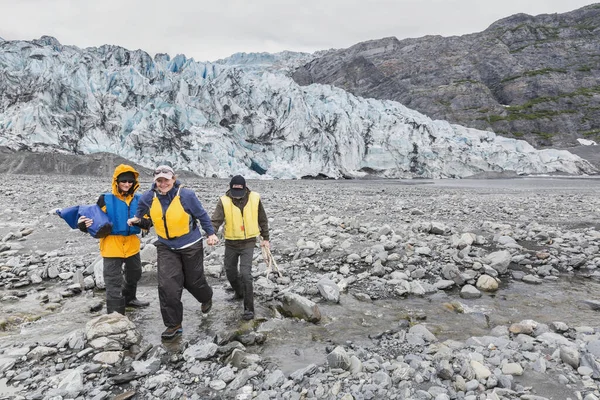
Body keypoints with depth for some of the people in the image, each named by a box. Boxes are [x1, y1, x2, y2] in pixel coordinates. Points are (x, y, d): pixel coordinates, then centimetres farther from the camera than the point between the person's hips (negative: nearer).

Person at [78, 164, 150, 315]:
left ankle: (129, 298, 51)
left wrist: (146, 222, -18)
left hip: (132, 245, 5)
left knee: (134, 274, 25)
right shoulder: (105, 199, -9)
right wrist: (84, 224, -25)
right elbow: (95, 219, -5)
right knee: (114, 282, -5)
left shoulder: (138, 200, 2)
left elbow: (146, 221, 4)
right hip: (112, 245, -5)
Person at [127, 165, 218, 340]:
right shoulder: (148, 198, -9)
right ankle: (173, 324, 6)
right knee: (167, 286, -8)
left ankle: (206, 298, 49)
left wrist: (210, 233, 0)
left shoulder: (186, 195, -19)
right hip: (166, 247, 3)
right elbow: (141, 209, 18)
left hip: (191, 246, -2)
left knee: (193, 280, 13)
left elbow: (202, 215, -6)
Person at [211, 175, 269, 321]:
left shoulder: (254, 199, -9)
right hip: (231, 243, 2)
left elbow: (262, 219, 3)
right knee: (230, 272, 16)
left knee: (245, 273, -12)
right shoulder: (224, 201, -12)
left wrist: (265, 238, 7)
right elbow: (216, 220, -20)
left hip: (248, 242, -2)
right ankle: (240, 292, 47)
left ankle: (249, 309, -1)